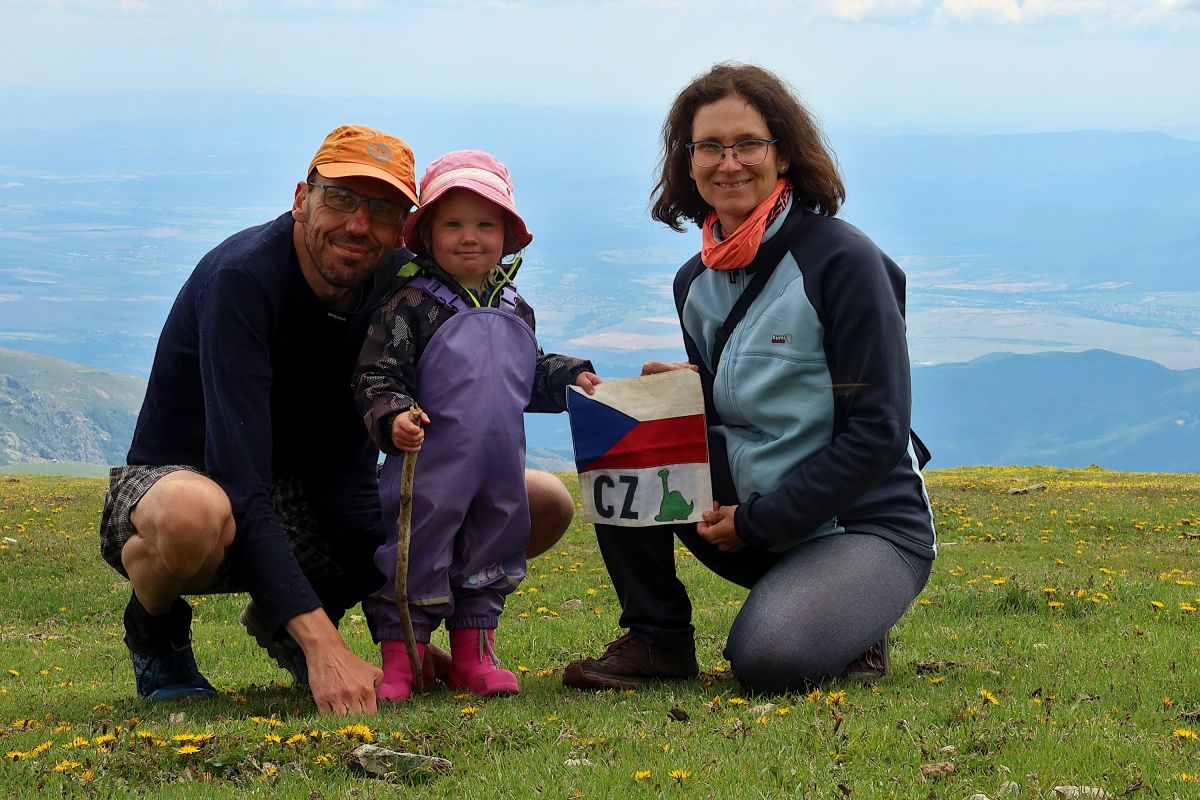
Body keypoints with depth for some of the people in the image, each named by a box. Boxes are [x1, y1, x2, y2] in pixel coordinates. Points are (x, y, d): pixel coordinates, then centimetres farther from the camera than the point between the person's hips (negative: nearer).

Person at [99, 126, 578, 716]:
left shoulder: (397, 285, -6)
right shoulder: (242, 277, -26)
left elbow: (347, 471, -7)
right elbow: (239, 485, -34)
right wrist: (323, 645, -43)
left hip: (299, 511, 7)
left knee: (545, 504, -3)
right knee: (192, 513, -46)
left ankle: (281, 620, 7)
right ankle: (154, 627, -6)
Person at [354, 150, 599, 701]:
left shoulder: (515, 311, 11)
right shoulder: (410, 307, -9)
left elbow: (531, 374, 27)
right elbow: (376, 377, -13)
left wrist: (571, 378, 13)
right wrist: (393, 417, -29)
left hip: (500, 474, 6)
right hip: (430, 469, -6)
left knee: (492, 551, 13)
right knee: (416, 554, -3)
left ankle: (473, 654, 24)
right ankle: (399, 659, 5)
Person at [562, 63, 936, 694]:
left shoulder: (842, 260, -14)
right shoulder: (697, 282, 7)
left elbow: (878, 433, -16)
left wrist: (759, 521, -17)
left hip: (866, 524, -6)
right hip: (747, 517, 6)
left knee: (767, 658, -32)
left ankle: (853, 630, 2)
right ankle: (656, 641, -2)